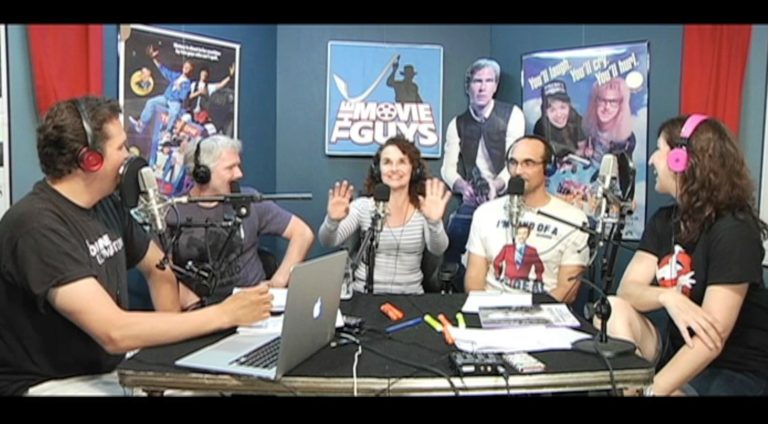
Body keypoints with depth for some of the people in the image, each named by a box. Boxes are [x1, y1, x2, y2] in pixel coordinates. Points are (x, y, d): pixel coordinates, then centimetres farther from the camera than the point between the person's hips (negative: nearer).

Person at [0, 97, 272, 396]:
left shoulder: (107, 205, 3)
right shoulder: (38, 225, -23)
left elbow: (157, 268, 16)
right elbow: (114, 333, -30)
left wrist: (170, 332, -2)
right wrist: (225, 314, -26)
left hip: (114, 367, 8)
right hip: (51, 382, -8)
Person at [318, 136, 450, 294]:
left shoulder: (424, 209, 1)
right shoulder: (363, 206, 1)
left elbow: (438, 249, -14)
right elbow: (328, 241, -8)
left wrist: (434, 222, -35)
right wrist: (332, 220, -30)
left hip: (410, 296, 0)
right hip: (364, 294, 0)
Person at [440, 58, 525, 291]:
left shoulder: (512, 115, -3)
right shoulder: (457, 124, 7)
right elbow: (448, 168, -2)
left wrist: (495, 186, -33)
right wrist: (464, 187, -25)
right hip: (470, 202, 3)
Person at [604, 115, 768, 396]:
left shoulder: (733, 231, -19)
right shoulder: (663, 221, 4)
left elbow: (711, 340, -26)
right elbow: (627, 290, -8)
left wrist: (652, 391, -31)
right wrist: (667, 297, -29)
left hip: (734, 372, -7)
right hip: (680, 352, 7)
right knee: (615, 308, -17)